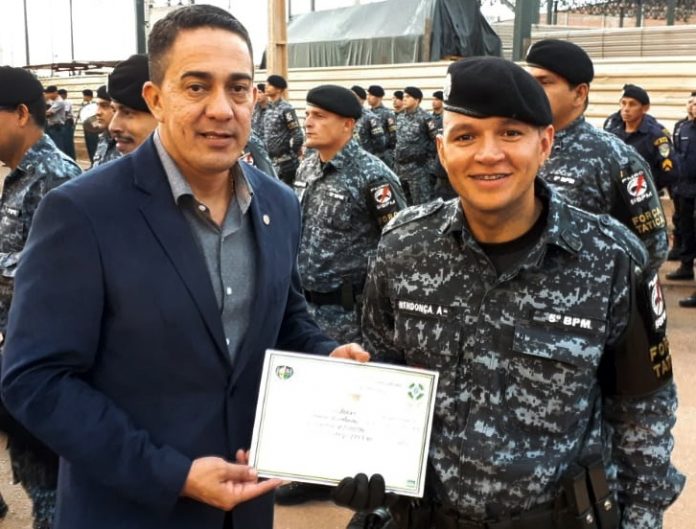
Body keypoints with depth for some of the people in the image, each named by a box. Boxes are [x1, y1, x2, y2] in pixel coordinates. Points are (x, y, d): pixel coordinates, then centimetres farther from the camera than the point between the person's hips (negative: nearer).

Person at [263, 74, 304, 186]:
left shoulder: (286, 109, -12)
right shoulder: (269, 108, 12)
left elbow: (298, 136, -15)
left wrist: (292, 154, -8)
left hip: (285, 163, -8)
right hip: (271, 161, 8)